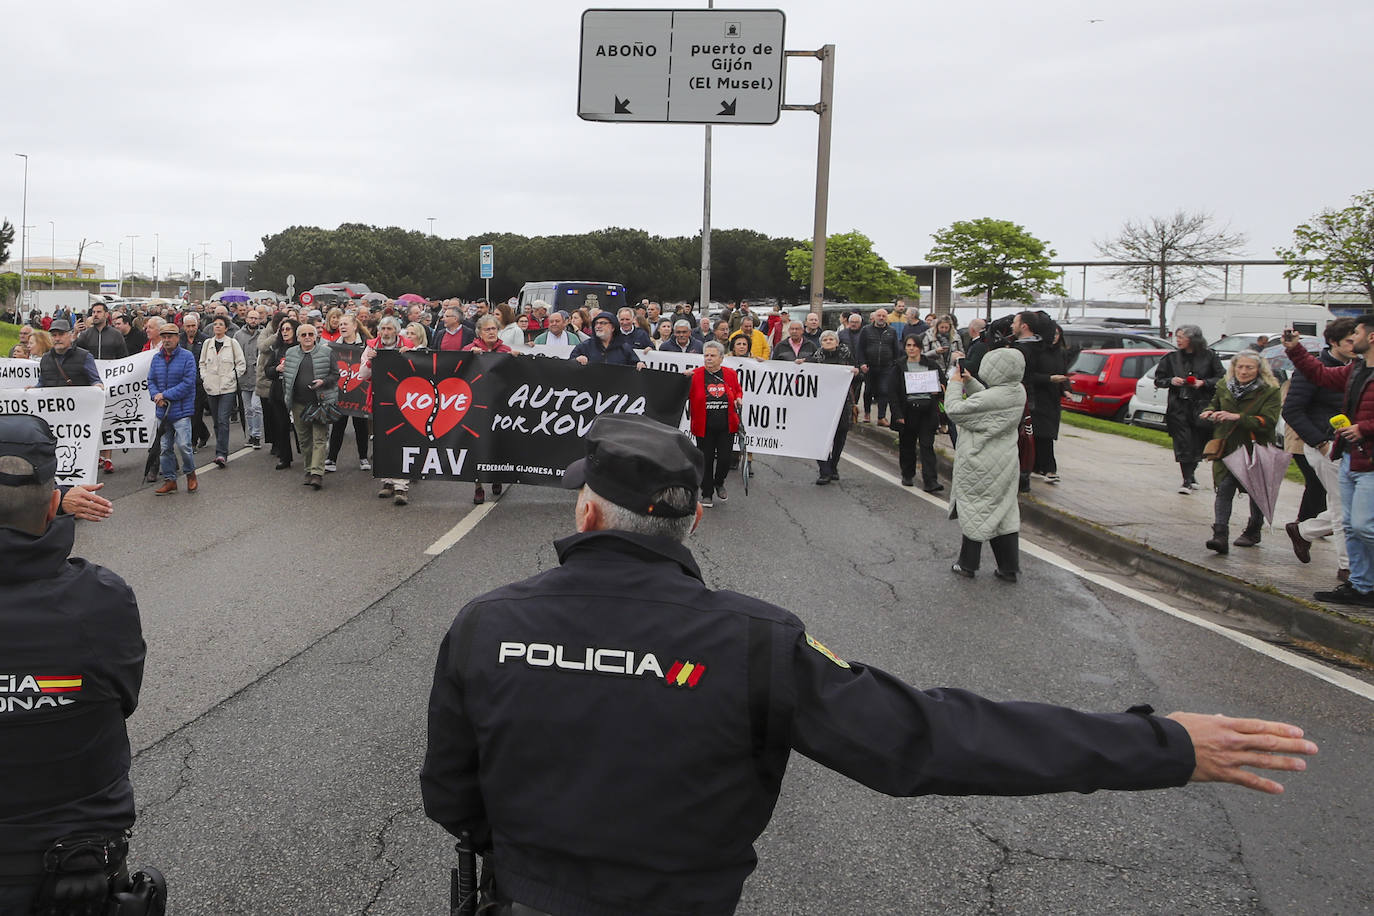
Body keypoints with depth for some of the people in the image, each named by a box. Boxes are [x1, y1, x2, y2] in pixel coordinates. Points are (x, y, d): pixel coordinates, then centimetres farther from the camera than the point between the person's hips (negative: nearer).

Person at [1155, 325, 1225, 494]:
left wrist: (1204, 383, -11)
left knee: (1198, 443, 2)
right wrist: (1171, 381, -7)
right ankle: (1188, 479, 3)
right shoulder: (1171, 358, 8)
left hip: (1201, 406, -1)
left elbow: (1222, 378, 4)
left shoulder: (1208, 357, 2)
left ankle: (1191, 472, 26)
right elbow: (1158, 380, 12)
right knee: (1183, 443, -3)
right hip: (1178, 406, 1)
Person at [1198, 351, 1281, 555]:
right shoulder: (1224, 386, 6)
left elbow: (1268, 421, -20)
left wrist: (1237, 417, -29)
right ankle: (1220, 535, -21)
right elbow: (1215, 403, 26)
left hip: (1255, 450, -2)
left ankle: (1253, 531, 33)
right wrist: (1210, 412, 2)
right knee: (1224, 489, -12)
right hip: (1227, 449, 2)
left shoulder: (1269, 391, -9)